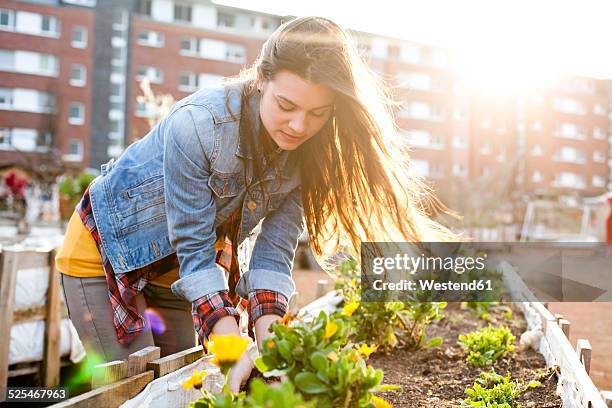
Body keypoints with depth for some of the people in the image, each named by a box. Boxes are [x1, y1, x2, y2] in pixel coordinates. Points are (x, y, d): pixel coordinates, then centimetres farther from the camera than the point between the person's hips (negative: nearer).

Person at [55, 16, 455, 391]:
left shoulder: (307, 153, -16)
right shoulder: (197, 124, -34)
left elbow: (274, 251, -17)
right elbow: (193, 249, -30)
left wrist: (268, 346, -28)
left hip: (178, 271, 5)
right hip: (106, 252, -4)